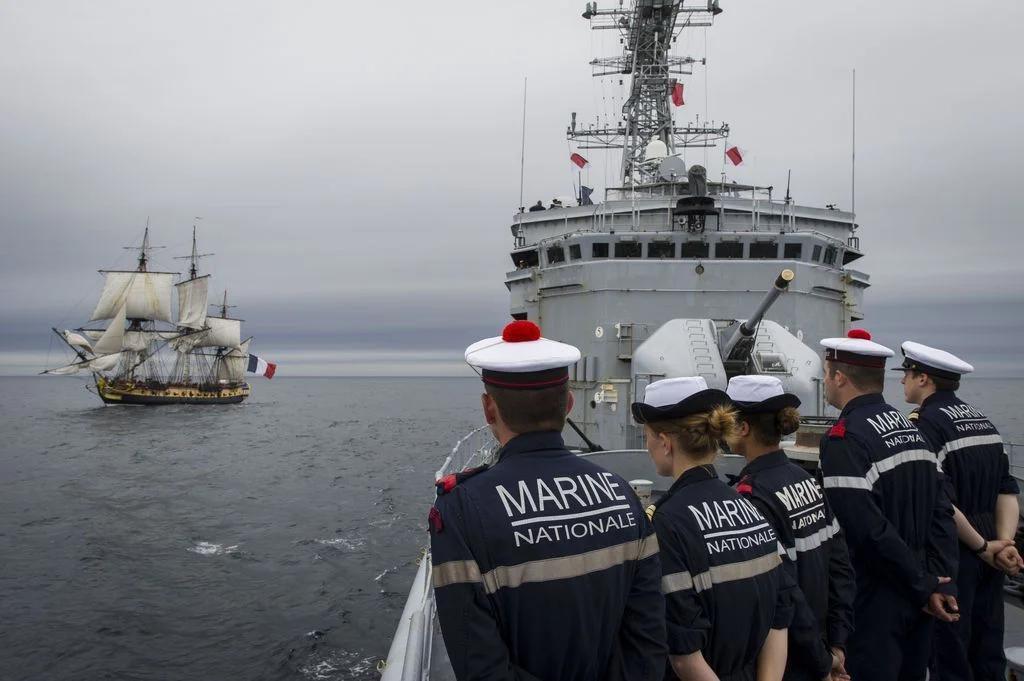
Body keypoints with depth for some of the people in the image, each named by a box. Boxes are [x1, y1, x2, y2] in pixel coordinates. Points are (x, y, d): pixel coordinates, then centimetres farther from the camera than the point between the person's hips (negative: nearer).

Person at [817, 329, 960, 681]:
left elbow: (869, 530, -23)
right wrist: (941, 582, 0)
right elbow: (942, 512, 4)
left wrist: (923, 586, -12)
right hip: (917, 599, 8)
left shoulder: (844, 438, -18)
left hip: (875, 602, -8)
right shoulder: (911, 428, 8)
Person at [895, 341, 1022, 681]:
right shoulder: (982, 420, 10)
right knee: (988, 647, 16)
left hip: (953, 550, -8)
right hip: (986, 552, 8)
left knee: (950, 650, 3)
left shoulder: (925, 424, -15)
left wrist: (983, 547, -10)